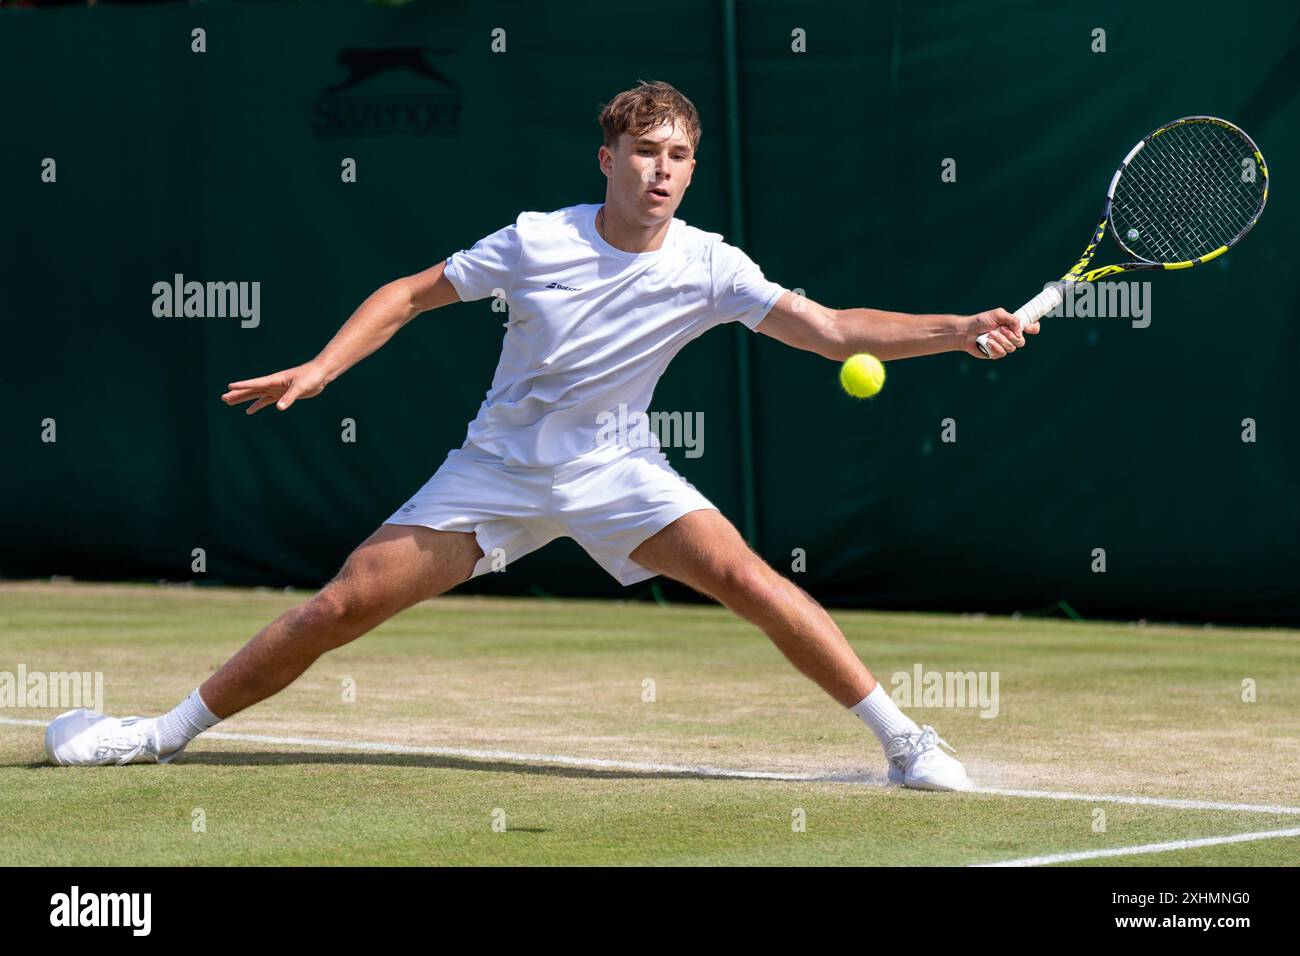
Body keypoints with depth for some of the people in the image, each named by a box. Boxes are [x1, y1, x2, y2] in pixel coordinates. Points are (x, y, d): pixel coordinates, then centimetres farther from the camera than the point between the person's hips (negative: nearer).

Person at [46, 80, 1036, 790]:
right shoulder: (536, 242, -15)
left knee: (748, 577, -23)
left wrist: (962, 330, -30)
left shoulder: (708, 268, -13)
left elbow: (833, 330, -18)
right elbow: (410, 294, -3)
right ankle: (171, 730, 11)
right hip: (498, 466, 0)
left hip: (616, 468, 0)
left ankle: (906, 740, -13)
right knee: (342, 605, -6)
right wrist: (317, 369, -12)